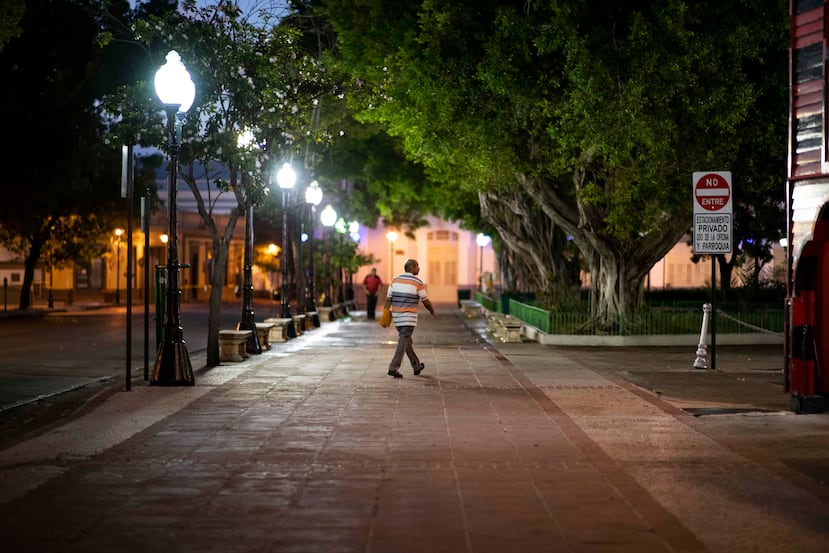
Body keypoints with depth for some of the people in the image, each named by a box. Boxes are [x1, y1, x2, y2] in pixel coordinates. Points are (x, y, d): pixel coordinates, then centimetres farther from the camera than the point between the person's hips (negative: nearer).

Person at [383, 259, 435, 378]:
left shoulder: (395, 279, 6)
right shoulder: (417, 282, -8)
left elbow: (388, 299, 1)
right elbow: (425, 301, 1)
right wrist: (432, 311, 19)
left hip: (396, 315, 6)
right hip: (409, 317, -6)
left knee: (407, 341, 16)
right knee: (403, 342, -6)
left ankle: (417, 366, 29)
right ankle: (393, 368, -15)